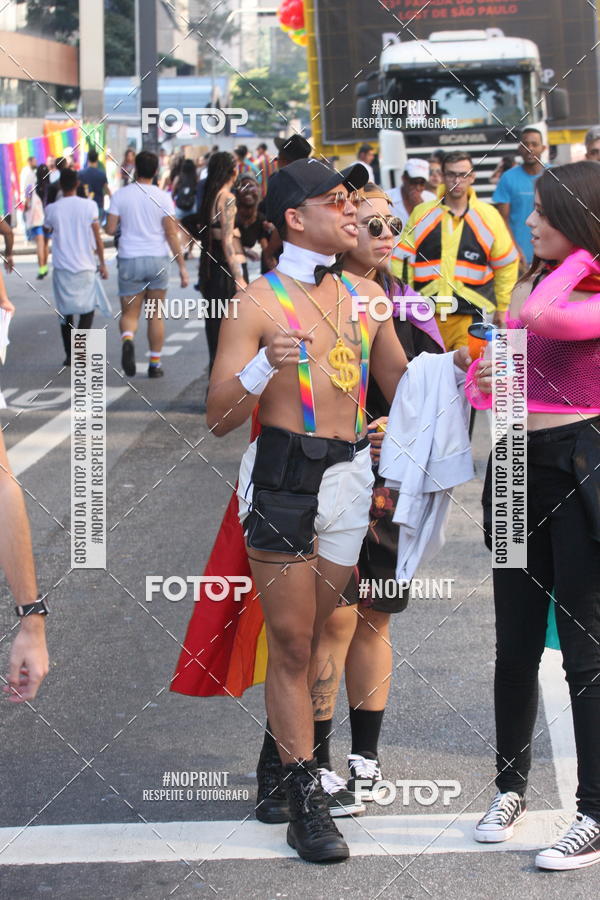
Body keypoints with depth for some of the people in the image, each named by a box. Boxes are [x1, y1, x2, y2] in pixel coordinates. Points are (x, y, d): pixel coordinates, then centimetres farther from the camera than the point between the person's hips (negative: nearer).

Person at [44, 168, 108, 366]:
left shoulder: (52, 209, -2)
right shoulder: (89, 206, -4)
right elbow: (97, 237, -3)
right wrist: (102, 263, 4)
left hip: (62, 267, 1)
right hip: (85, 266, -1)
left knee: (66, 312, 9)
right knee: (87, 308, 10)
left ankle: (69, 355, 10)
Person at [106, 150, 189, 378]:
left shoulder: (120, 195, -2)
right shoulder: (162, 197, -4)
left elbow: (110, 229, -5)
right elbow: (171, 233, -7)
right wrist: (182, 267, -3)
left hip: (129, 259, 0)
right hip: (157, 259, 0)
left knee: (129, 313, 6)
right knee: (155, 315, 11)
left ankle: (127, 339, -28)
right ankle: (155, 364, 13)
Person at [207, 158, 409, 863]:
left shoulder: (367, 297, 13)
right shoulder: (259, 302, -4)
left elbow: (403, 387, 25)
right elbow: (219, 420, -8)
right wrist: (265, 366, -24)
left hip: (350, 477, 5)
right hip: (284, 478, -5)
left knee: (315, 639, 10)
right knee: (292, 643, -1)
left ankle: (280, 764, 26)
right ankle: (305, 802, 5)